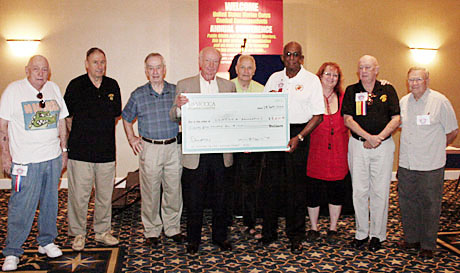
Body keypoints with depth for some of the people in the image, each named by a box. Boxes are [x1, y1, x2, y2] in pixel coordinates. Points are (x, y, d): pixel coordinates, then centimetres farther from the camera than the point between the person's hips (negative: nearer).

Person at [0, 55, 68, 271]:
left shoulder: (54, 89, 10)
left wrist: (64, 150, 13)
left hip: (53, 158, 5)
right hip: (25, 160, -4)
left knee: (50, 203, 12)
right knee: (21, 207, -2)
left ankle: (46, 242, 28)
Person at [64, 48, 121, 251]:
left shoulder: (112, 86, 8)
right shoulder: (76, 85, -1)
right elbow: (67, 116, 7)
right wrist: (79, 136, 7)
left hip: (106, 151, 3)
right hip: (80, 151, -3)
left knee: (105, 194, 9)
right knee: (79, 195, 1)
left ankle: (102, 231, 24)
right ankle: (78, 234, 18)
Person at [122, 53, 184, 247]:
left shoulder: (176, 91, 4)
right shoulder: (138, 95, 3)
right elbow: (126, 118, 17)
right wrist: (131, 138, 8)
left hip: (173, 147, 1)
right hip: (149, 149, -1)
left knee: (174, 190, 7)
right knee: (150, 192, 4)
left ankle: (172, 228, 23)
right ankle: (152, 231, 19)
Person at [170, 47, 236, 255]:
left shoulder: (229, 86, 9)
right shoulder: (184, 85, 3)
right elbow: (173, 117, 1)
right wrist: (179, 106, -21)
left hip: (221, 152, 2)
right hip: (195, 153, -2)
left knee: (221, 197, 13)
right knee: (194, 199, 7)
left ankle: (220, 236, 29)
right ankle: (193, 239, 24)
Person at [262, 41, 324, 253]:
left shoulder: (311, 80, -1)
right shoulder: (274, 78, 11)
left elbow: (318, 115, -5)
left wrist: (298, 138, -14)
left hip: (298, 134, -3)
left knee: (296, 187, 1)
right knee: (271, 183, 6)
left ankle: (295, 236, 14)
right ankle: (269, 232, 19)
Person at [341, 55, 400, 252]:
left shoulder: (388, 90, 5)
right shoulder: (351, 91, 6)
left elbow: (396, 119, 0)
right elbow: (348, 119, -3)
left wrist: (379, 137, -13)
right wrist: (369, 136, -14)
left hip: (383, 146, 0)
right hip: (358, 145, 1)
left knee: (380, 191, 2)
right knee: (359, 191, 3)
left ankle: (377, 234, 15)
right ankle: (361, 233, 16)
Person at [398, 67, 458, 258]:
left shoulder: (440, 101, -7)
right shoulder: (403, 101, 8)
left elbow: (452, 131, 0)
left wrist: (435, 148, 4)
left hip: (430, 165, -5)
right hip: (406, 164, 5)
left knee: (429, 204, 5)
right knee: (407, 202, 12)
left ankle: (428, 245, 19)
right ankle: (411, 239, 29)